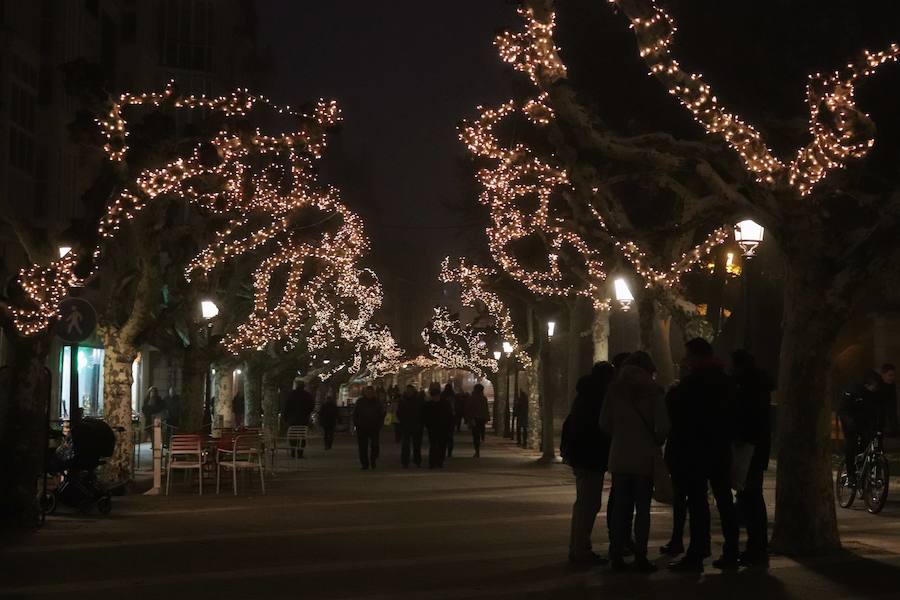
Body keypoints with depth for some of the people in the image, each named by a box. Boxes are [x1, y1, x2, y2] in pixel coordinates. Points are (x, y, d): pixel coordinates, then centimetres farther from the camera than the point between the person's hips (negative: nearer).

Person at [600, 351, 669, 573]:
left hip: (619, 457, 3)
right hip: (644, 457, -3)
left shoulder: (614, 389, 3)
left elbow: (604, 423, 3)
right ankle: (640, 557, 0)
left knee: (621, 507, 8)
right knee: (642, 508, 3)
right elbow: (662, 425, -11)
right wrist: (656, 442, 8)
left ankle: (616, 555, 7)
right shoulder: (652, 391, -6)